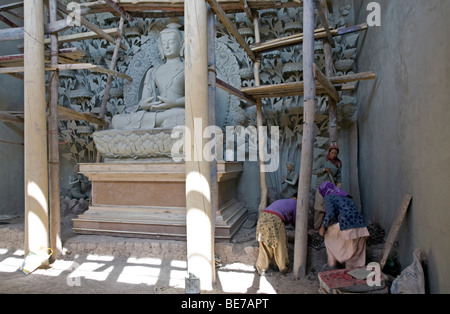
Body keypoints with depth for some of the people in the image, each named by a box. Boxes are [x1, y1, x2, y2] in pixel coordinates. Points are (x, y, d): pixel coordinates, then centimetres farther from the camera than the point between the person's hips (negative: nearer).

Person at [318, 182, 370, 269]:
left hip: (346, 227, -5)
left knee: (329, 234, 25)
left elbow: (330, 214, -10)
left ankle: (332, 262, 32)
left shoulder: (328, 197, 7)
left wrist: (323, 227, 4)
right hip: (361, 227, 6)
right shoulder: (346, 196, 29)